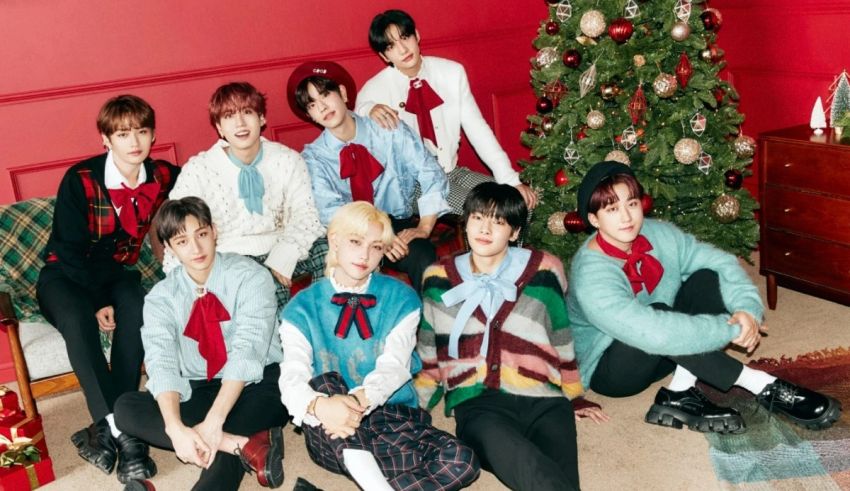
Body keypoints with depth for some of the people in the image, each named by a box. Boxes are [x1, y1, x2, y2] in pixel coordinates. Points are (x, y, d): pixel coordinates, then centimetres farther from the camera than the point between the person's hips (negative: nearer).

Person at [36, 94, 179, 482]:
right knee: (78, 320, -35)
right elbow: (69, 250, -14)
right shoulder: (80, 180, -15)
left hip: (116, 270, 3)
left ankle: (107, 429, -31)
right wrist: (98, 302, -24)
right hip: (66, 274, -2)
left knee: (134, 310, -32)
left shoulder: (164, 177, -5)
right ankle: (120, 431, -36)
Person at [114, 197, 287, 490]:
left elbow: (247, 352, -22)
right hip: (196, 392, 4)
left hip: (254, 384, -4)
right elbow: (161, 364, -16)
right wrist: (175, 428, -35)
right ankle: (245, 445, -33)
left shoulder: (250, 276, -11)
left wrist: (213, 422, -33)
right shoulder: (161, 298, -2)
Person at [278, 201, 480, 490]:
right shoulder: (302, 309, 2)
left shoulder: (401, 299, 5)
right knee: (324, 382, -33)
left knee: (461, 461, -25)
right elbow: (292, 377, -14)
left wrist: (359, 400, -33)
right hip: (331, 433, -1)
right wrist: (320, 405, -39)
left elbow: (393, 367, -11)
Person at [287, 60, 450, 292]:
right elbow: (331, 212, -13)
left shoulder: (389, 131, 0)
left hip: (398, 223, 1)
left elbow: (432, 175, -3)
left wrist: (424, 228, -15)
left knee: (423, 257, -31)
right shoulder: (313, 157, 0)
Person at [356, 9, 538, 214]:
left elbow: (476, 127, -1)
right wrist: (368, 110, -33)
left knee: (521, 202, -8)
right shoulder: (375, 90, -10)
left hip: (452, 172, 5)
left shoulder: (452, 72, 0)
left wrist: (510, 180, -8)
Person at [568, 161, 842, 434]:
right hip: (609, 370, -7)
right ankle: (763, 386, -24)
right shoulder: (590, 276, -31)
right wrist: (730, 329, -31)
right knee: (657, 312, -35)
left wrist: (747, 307, -27)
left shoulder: (657, 234, -9)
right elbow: (652, 332, -39)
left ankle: (680, 393, -20)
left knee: (706, 278, -13)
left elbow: (721, 262, -8)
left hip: (658, 357, 7)